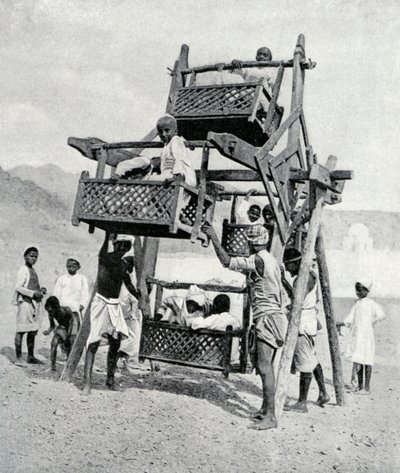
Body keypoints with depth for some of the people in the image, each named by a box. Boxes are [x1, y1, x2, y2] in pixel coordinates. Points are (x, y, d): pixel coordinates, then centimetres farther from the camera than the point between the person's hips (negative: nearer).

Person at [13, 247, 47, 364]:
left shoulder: (33, 271, 19)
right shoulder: (23, 270, -6)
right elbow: (18, 287, -15)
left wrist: (41, 290, 7)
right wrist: (33, 293, -20)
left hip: (35, 303, 9)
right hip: (25, 303, -9)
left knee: (33, 331, 10)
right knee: (21, 330, -6)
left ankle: (31, 357, 16)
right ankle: (18, 358, -3)